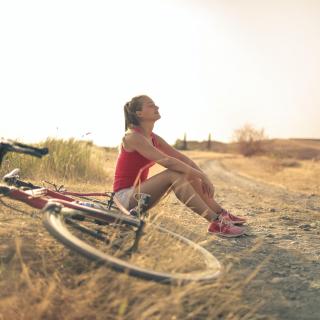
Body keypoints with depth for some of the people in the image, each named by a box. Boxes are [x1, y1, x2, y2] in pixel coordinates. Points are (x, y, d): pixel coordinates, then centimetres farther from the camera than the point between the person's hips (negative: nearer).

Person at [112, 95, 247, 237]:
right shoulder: (133, 137, -18)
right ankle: (215, 222, -31)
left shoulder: (153, 138, 9)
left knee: (187, 173, -3)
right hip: (125, 196, -9)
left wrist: (204, 177, -8)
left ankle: (221, 214, -4)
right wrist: (201, 176, -24)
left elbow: (181, 157, 5)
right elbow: (166, 161, -27)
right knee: (173, 174, -27)